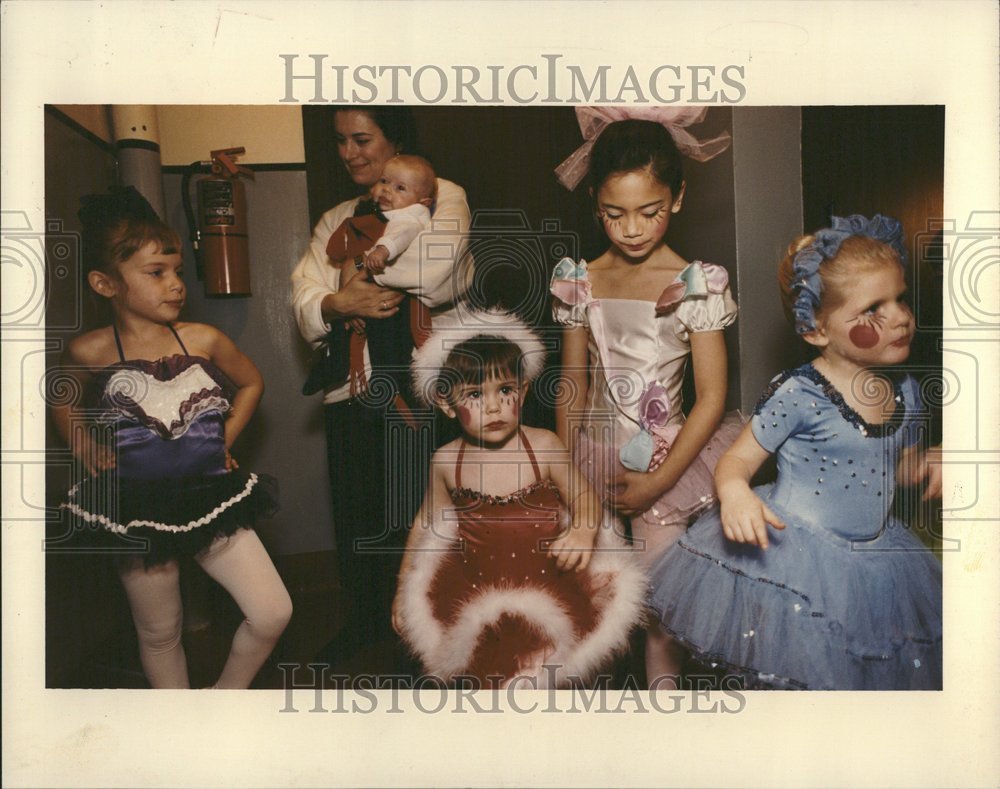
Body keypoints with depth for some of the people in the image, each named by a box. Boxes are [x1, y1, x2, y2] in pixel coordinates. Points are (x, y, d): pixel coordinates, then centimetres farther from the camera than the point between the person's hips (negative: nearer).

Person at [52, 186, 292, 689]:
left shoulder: (203, 340, -6)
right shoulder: (90, 352, -9)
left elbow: (251, 383, 12)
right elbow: (63, 403, 13)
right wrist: (90, 455, 3)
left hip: (212, 499, 2)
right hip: (138, 511, -1)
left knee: (273, 614, -1)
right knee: (160, 635, 14)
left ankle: (227, 695, 27)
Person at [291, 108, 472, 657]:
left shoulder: (444, 198, 4)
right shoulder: (335, 221, 19)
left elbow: (434, 270, -17)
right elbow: (305, 303, 6)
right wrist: (337, 304, -16)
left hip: (419, 386, -4)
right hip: (352, 389, 5)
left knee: (417, 513, 1)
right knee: (356, 513, 12)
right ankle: (363, 624, 34)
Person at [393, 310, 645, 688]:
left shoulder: (544, 447, -11)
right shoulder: (446, 461, -5)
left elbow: (584, 497, -1)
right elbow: (426, 523, 9)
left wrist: (584, 530, -23)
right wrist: (404, 587, 15)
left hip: (549, 575, -1)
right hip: (477, 590, 1)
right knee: (491, 675, -2)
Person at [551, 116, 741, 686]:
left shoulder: (696, 286, -8)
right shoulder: (580, 283, 1)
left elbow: (712, 396, -9)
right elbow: (572, 387, 7)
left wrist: (659, 482, -13)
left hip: (666, 461, -3)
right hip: (593, 457, 3)